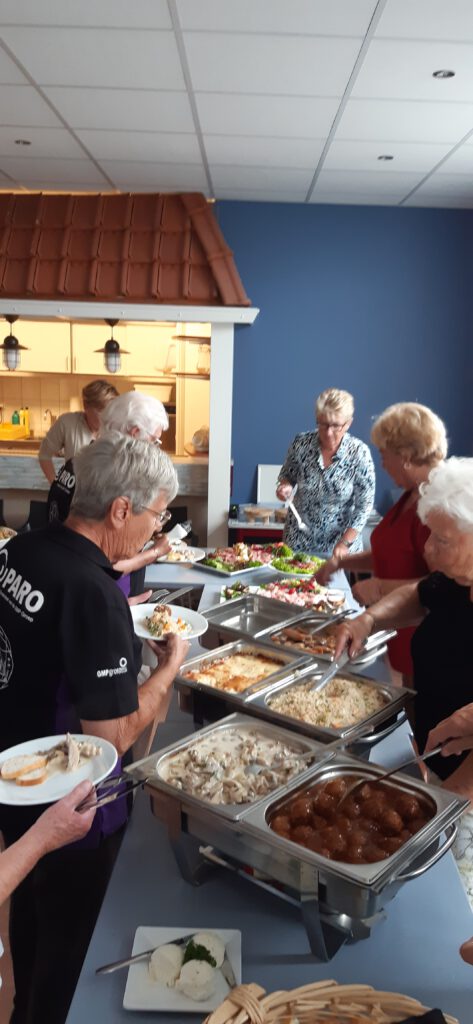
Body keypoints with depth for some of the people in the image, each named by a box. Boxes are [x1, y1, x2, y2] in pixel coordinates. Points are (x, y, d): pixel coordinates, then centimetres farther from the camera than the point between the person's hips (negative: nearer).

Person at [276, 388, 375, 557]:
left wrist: (345, 543, -16)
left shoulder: (359, 453, -17)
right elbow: (287, 475, 7)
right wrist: (285, 486, -15)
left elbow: (364, 505, -12)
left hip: (341, 538, -1)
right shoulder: (301, 443, -12)